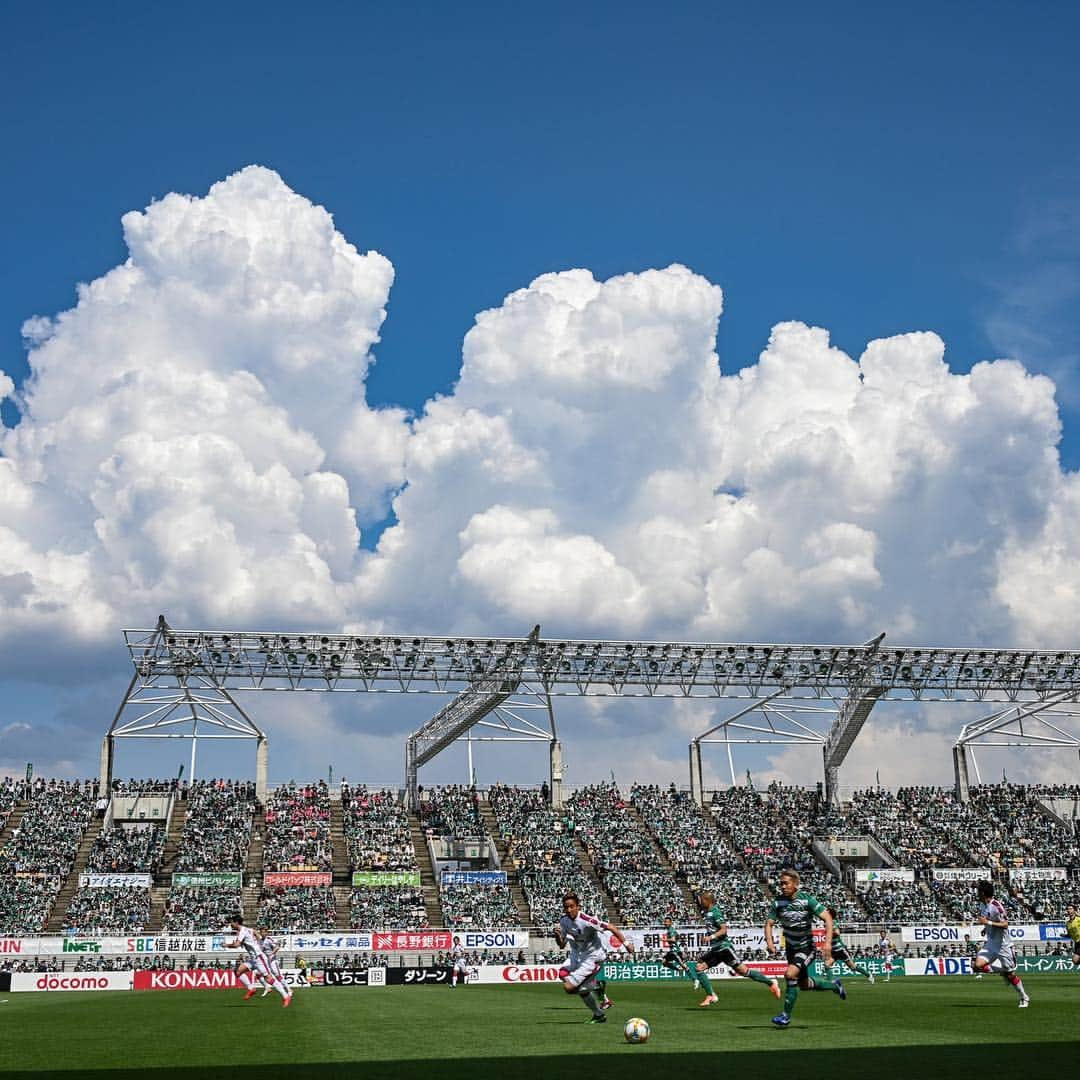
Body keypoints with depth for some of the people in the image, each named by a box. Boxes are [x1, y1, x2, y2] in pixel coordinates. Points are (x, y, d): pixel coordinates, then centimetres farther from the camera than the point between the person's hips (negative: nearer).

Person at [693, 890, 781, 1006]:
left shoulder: (715, 912, -14)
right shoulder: (708, 912, 11)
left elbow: (724, 929, -21)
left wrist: (711, 937, -31)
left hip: (724, 947, -9)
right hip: (715, 949, 9)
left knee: (743, 971, -6)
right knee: (699, 968, -1)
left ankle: (770, 983, 6)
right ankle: (711, 996, 0)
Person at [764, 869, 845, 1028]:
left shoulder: (807, 899, -20)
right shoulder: (778, 902, -10)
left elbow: (828, 918, -20)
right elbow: (769, 923, -3)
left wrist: (828, 942, -31)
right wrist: (769, 942, -21)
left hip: (807, 947, -5)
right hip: (790, 948, 5)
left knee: (790, 974, -25)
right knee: (804, 985, 15)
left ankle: (786, 1015, -12)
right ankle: (834, 985, 42)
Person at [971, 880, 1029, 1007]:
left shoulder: (996, 906, -20)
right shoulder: (982, 905, 5)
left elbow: (1005, 925, -23)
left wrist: (988, 923, -28)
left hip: (1002, 945, -7)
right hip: (990, 943, 7)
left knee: (1010, 974, 1)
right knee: (978, 965, -13)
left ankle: (1024, 998, 20)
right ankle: (1001, 972, 11)